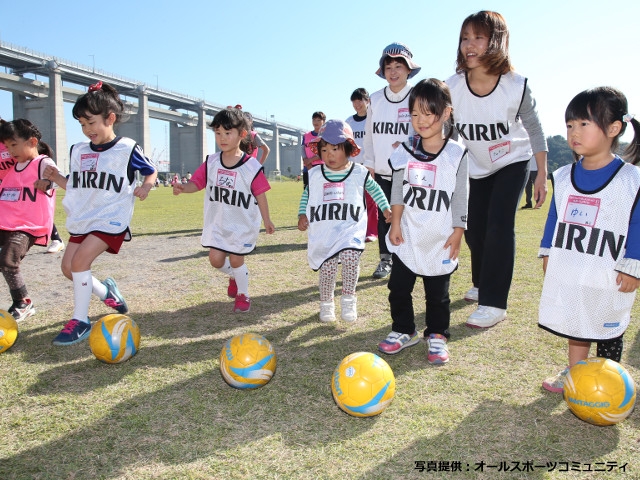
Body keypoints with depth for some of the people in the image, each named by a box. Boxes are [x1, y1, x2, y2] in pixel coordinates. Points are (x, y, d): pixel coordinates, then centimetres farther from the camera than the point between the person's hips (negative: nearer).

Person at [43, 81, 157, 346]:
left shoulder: (127, 149, -8)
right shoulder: (78, 151, 9)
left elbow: (151, 172, 5)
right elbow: (74, 186, 15)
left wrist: (145, 187, -14)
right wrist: (56, 178, -3)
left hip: (111, 219, -7)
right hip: (82, 219, 7)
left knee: (80, 260, -20)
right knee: (68, 267, 4)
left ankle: (80, 321, -7)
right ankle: (106, 292, 29)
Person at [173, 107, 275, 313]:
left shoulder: (252, 166, -12)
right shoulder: (211, 162, -2)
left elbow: (260, 194, -6)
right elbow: (196, 183, -3)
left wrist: (266, 220, -1)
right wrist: (183, 188, -25)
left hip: (243, 224, -3)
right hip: (217, 221, 4)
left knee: (236, 259, 1)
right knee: (215, 259, 2)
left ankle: (243, 295, 25)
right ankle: (233, 276, 36)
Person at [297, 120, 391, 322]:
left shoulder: (359, 173, 4)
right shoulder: (315, 175, 6)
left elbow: (374, 188, 21)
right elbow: (307, 195, 20)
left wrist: (385, 208, 21)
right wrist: (302, 215, 8)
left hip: (351, 227, -1)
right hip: (323, 230, 2)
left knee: (350, 254, -27)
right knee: (327, 267, -1)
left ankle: (348, 299, -8)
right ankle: (326, 303, 22)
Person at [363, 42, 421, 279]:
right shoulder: (376, 99, 7)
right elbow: (369, 135, 11)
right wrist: (369, 164, 7)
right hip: (381, 171, 3)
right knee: (384, 215, 6)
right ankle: (385, 260, 17)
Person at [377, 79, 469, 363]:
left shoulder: (456, 154, -6)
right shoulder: (405, 152, 1)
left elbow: (460, 198, -4)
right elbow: (397, 191, 2)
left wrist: (457, 233, -6)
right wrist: (395, 225, -4)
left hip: (439, 240, -2)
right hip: (407, 236, 3)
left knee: (437, 292, 8)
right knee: (398, 287, 8)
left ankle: (437, 335, 24)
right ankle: (404, 331, 25)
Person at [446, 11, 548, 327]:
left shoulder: (517, 86, -23)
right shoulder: (452, 88, -20)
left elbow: (534, 130, -9)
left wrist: (542, 176, -7)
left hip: (512, 163, -3)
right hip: (476, 167, 3)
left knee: (499, 225, -17)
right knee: (472, 229, 6)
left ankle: (493, 304, -11)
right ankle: (482, 284, 32)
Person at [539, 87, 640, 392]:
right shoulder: (563, 178, 3)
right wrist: (548, 252, 9)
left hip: (609, 279, -4)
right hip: (570, 274, 5)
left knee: (608, 330, 11)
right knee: (574, 324, 17)